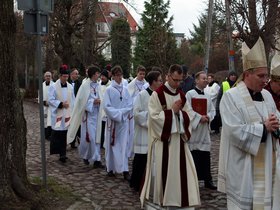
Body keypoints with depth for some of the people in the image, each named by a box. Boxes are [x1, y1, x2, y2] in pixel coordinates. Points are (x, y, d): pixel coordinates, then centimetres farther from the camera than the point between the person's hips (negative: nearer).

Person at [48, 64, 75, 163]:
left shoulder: (70, 87, 7)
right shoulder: (53, 87, -5)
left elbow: (73, 100, 10)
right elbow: (51, 100, -8)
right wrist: (61, 104, -18)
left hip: (67, 114, 4)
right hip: (57, 114, -3)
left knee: (64, 134, 4)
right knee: (57, 134, -3)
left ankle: (62, 153, 11)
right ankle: (61, 153, 4)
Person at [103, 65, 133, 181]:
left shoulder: (125, 90, 5)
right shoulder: (109, 90, -3)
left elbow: (130, 106, 3)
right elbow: (107, 107, -8)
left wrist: (120, 113, -10)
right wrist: (117, 114, -16)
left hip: (124, 121, 2)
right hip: (112, 121, -2)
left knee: (124, 145, -2)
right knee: (112, 145, 6)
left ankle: (125, 170, -3)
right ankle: (111, 168, 18)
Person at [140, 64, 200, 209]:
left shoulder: (181, 95, 10)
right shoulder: (157, 94, -9)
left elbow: (189, 115, 7)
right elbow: (154, 117, -15)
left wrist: (179, 112, -12)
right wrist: (172, 111, -14)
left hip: (178, 139, 5)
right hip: (162, 139, -5)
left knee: (180, 171, 5)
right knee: (161, 172, 1)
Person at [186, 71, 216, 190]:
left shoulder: (207, 96, 13)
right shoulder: (190, 94, -6)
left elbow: (213, 110, 13)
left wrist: (208, 116, -7)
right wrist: (200, 117, -15)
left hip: (205, 129, 6)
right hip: (193, 128, -6)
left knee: (206, 157, 9)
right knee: (194, 157, -2)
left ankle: (207, 180, 17)